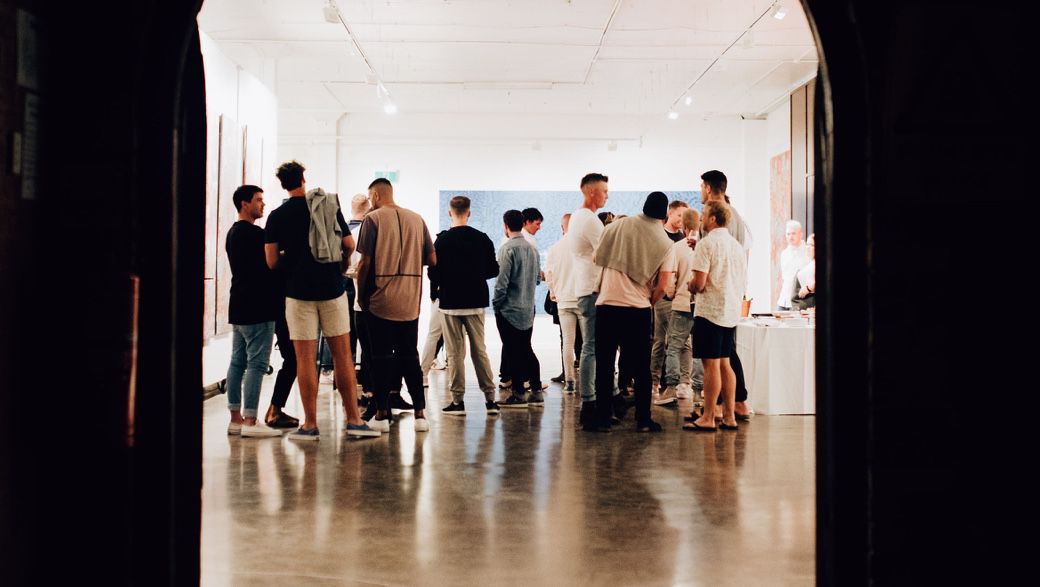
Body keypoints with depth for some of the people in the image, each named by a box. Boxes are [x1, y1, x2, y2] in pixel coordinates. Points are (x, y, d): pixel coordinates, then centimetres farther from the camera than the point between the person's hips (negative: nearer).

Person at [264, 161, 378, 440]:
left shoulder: (277, 216, -1)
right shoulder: (330, 206, 4)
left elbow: (272, 261, -4)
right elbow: (349, 244, 6)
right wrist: (344, 261, 28)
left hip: (299, 292, -2)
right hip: (332, 289, 2)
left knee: (305, 359, 2)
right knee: (343, 355, 6)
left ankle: (310, 425, 5)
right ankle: (354, 419, 7)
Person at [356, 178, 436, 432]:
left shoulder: (373, 219, -6)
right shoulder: (417, 219, 8)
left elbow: (365, 262, -11)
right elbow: (432, 259, 7)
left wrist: (360, 294, 0)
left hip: (381, 300, -4)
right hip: (410, 301, 4)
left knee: (382, 358, 4)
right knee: (410, 356, 11)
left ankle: (382, 414, 6)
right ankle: (420, 414, 7)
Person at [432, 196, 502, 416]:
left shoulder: (442, 240, -9)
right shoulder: (482, 238, 0)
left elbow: (434, 272, -10)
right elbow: (493, 270, 4)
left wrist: (435, 289, 10)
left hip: (450, 302, -3)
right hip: (475, 302, 3)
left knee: (455, 353, 3)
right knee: (479, 350, 10)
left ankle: (458, 400, 4)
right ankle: (490, 399, 9)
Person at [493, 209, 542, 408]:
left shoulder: (508, 248, -13)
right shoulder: (532, 249, 7)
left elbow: (502, 280, -17)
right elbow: (537, 278, 14)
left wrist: (496, 303, -6)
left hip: (509, 309, -6)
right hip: (528, 308, 7)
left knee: (513, 351, -1)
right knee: (526, 349, 13)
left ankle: (518, 394, 2)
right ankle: (536, 391, 13)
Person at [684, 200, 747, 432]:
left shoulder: (706, 243, -12)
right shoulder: (737, 245, 12)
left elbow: (699, 284, -18)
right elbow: (743, 281, 20)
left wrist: (690, 286, 3)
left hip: (710, 311, -8)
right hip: (732, 312, 8)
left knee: (711, 365, -3)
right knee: (725, 364, 13)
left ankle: (708, 418, 2)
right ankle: (729, 416, 16)